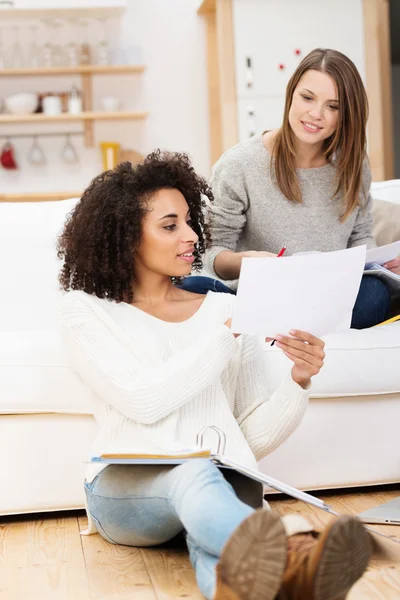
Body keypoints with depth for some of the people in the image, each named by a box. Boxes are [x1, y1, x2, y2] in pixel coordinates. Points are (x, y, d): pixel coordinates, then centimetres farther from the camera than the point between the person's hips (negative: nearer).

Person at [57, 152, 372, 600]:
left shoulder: (223, 308, 18)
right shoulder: (84, 310, 11)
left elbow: (255, 436, 13)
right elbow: (144, 402, -8)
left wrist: (299, 382, -7)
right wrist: (230, 331, -7)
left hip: (224, 477, 3)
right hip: (127, 485, -2)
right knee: (194, 471, -39)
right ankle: (294, 557, -69)